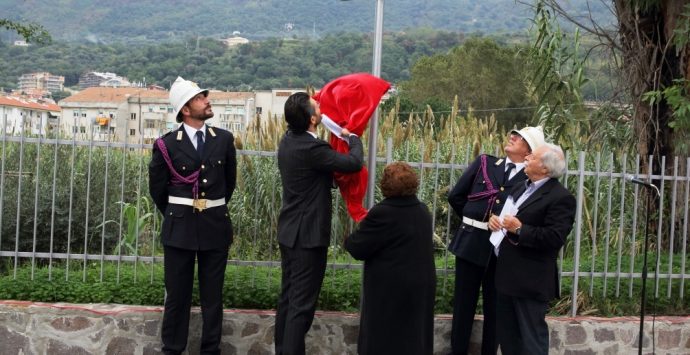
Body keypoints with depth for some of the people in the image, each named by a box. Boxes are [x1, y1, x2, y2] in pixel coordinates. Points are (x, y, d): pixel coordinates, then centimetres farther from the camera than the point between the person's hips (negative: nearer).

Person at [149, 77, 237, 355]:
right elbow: (157, 187, 7)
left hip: (215, 226, 2)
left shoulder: (224, 139, 3)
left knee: (212, 295, 7)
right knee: (177, 294, 5)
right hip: (180, 227, -2)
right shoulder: (167, 144, -4)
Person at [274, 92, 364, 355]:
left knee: (288, 297, 15)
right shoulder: (312, 149, -23)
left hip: (290, 231, 9)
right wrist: (353, 137, 1)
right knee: (302, 303, -3)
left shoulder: (288, 140, 5)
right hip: (308, 234, -9)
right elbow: (354, 163, -16)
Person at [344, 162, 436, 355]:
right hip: (422, 284, 7)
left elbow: (358, 249, -14)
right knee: (413, 338, 15)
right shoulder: (423, 210, 7)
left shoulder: (382, 213, -18)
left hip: (391, 288, -7)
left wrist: (350, 239, 7)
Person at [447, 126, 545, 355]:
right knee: (464, 302, 9)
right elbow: (455, 196, 9)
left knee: (495, 305, 10)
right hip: (471, 243, 2)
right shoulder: (484, 162, 5)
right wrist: (474, 220, 11)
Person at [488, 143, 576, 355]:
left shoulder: (560, 197, -15)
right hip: (507, 274, 9)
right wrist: (495, 219, 3)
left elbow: (554, 238, -22)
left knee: (531, 338, 1)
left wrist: (519, 230, -23)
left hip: (531, 280, -9)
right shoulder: (521, 188, 15)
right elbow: (507, 214, 25)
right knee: (506, 334, 18)